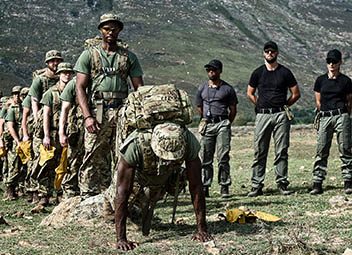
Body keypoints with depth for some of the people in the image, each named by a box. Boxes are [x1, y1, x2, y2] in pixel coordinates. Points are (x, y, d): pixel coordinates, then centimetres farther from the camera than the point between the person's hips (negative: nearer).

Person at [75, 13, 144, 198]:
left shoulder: (129, 57, 14)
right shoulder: (89, 55, 8)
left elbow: (139, 88, 12)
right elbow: (80, 87, 2)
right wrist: (87, 116, -11)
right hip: (97, 113, -2)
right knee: (94, 158, -7)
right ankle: (87, 198, -4)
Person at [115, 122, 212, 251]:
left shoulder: (188, 142, -40)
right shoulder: (135, 145, -47)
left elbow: (196, 186, -32)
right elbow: (122, 191, -44)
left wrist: (202, 229, -33)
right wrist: (121, 238, -46)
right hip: (136, 176, -2)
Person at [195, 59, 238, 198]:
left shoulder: (227, 88, 5)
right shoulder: (202, 88, 13)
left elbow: (233, 109, 9)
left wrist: (226, 124, 5)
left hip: (223, 124, -2)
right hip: (207, 125, 3)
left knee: (223, 157, -7)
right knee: (205, 158, 2)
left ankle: (224, 187, -3)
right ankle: (204, 187, 7)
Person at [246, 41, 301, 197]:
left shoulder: (285, 72, 6)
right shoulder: (258, 73, 10)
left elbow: (296, 94, 11)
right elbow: (250, 93, 18)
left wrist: (283, 106, 7)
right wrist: (261, 106, 9)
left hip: (281, 115, -1)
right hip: (262, 115, 1)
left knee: (282, 151, -1)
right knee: (259, 152, 0)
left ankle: (282, 183, 5)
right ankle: (257, 185, 3)